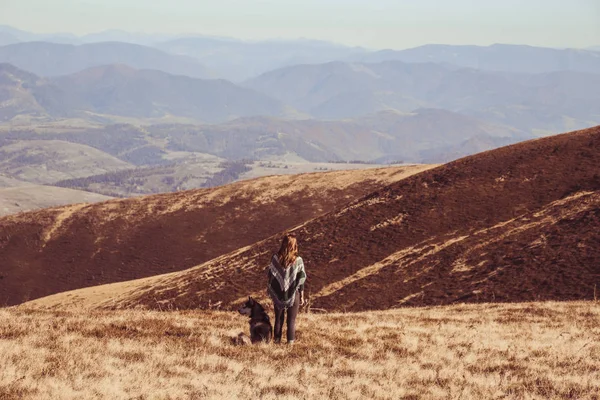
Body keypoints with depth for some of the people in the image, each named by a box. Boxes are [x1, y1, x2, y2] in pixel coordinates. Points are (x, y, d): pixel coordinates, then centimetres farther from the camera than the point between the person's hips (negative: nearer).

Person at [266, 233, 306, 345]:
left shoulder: (275, 258, -9)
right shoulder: (298, 261, -12)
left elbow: (270, 275, -2)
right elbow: (301, 280, -8)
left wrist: (271, 292, 10)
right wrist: (302, 296, 3)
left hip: (278, 295, 2)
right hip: (293, 294, -1)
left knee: (278, 319, 16)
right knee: (291, 320, 10)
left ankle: (277, 340, 19)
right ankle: (290, 341, 8)